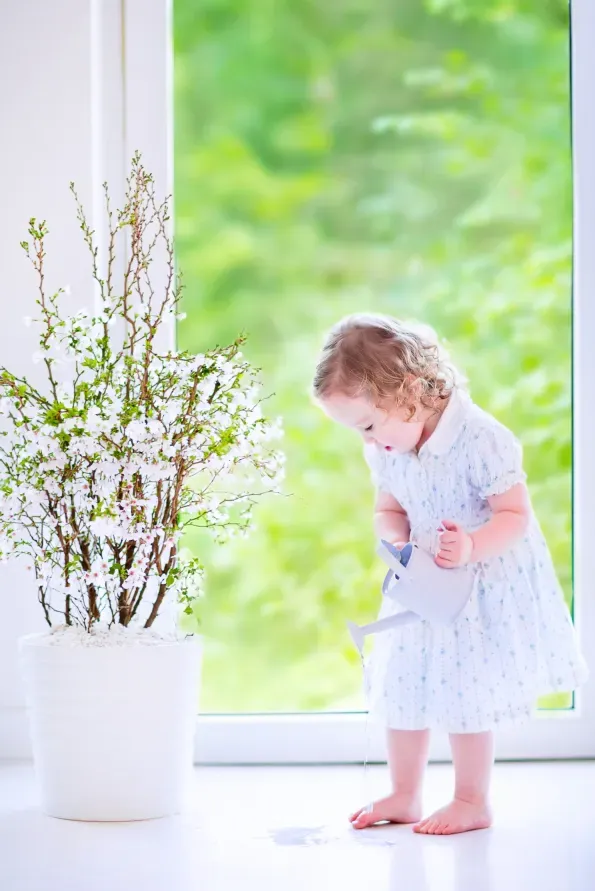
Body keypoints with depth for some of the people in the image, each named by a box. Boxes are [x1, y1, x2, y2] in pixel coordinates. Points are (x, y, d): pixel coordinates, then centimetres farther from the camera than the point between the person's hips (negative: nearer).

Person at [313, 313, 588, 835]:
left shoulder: (481, 440, -27)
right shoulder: (386, 450, -6)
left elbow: (515, 515, -23)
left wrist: (472, 547, -40)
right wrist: (395, 538, -16)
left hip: (487, 588, -7)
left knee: (465, 692, -3)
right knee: (404, 685, 10)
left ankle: (473, 802, 14)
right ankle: (404, 796, 26)